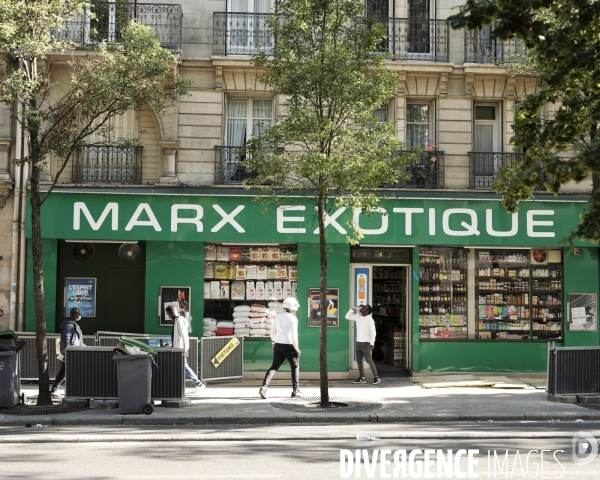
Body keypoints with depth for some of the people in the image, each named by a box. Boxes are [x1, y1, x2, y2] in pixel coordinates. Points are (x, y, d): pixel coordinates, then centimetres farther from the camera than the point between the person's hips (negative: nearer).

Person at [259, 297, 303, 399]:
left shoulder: (278, 317, 9)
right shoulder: (293, 319, -11)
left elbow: (272, 331, 17)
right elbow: (293, 335, -17)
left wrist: (273, 342, 31)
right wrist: (296, 348, -8)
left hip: (278, 345, 5)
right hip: (289, 346, -5)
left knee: (274, 367, 5)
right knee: (295, 367, 12)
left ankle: (264, 387, -13)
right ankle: (295, 391, 16)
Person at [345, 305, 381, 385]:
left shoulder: (369, 319, -12)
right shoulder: (357, 316, 9)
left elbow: (373, 332, -13)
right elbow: (347, 317, 17)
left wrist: (372, 343, -20)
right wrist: (352, 309, 3)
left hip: (366, 343, -7)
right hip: (358, 342, 7)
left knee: (369, 360, -6)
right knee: (359, 360, 5)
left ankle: (376, 377, -1)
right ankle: (361, 378, 8)